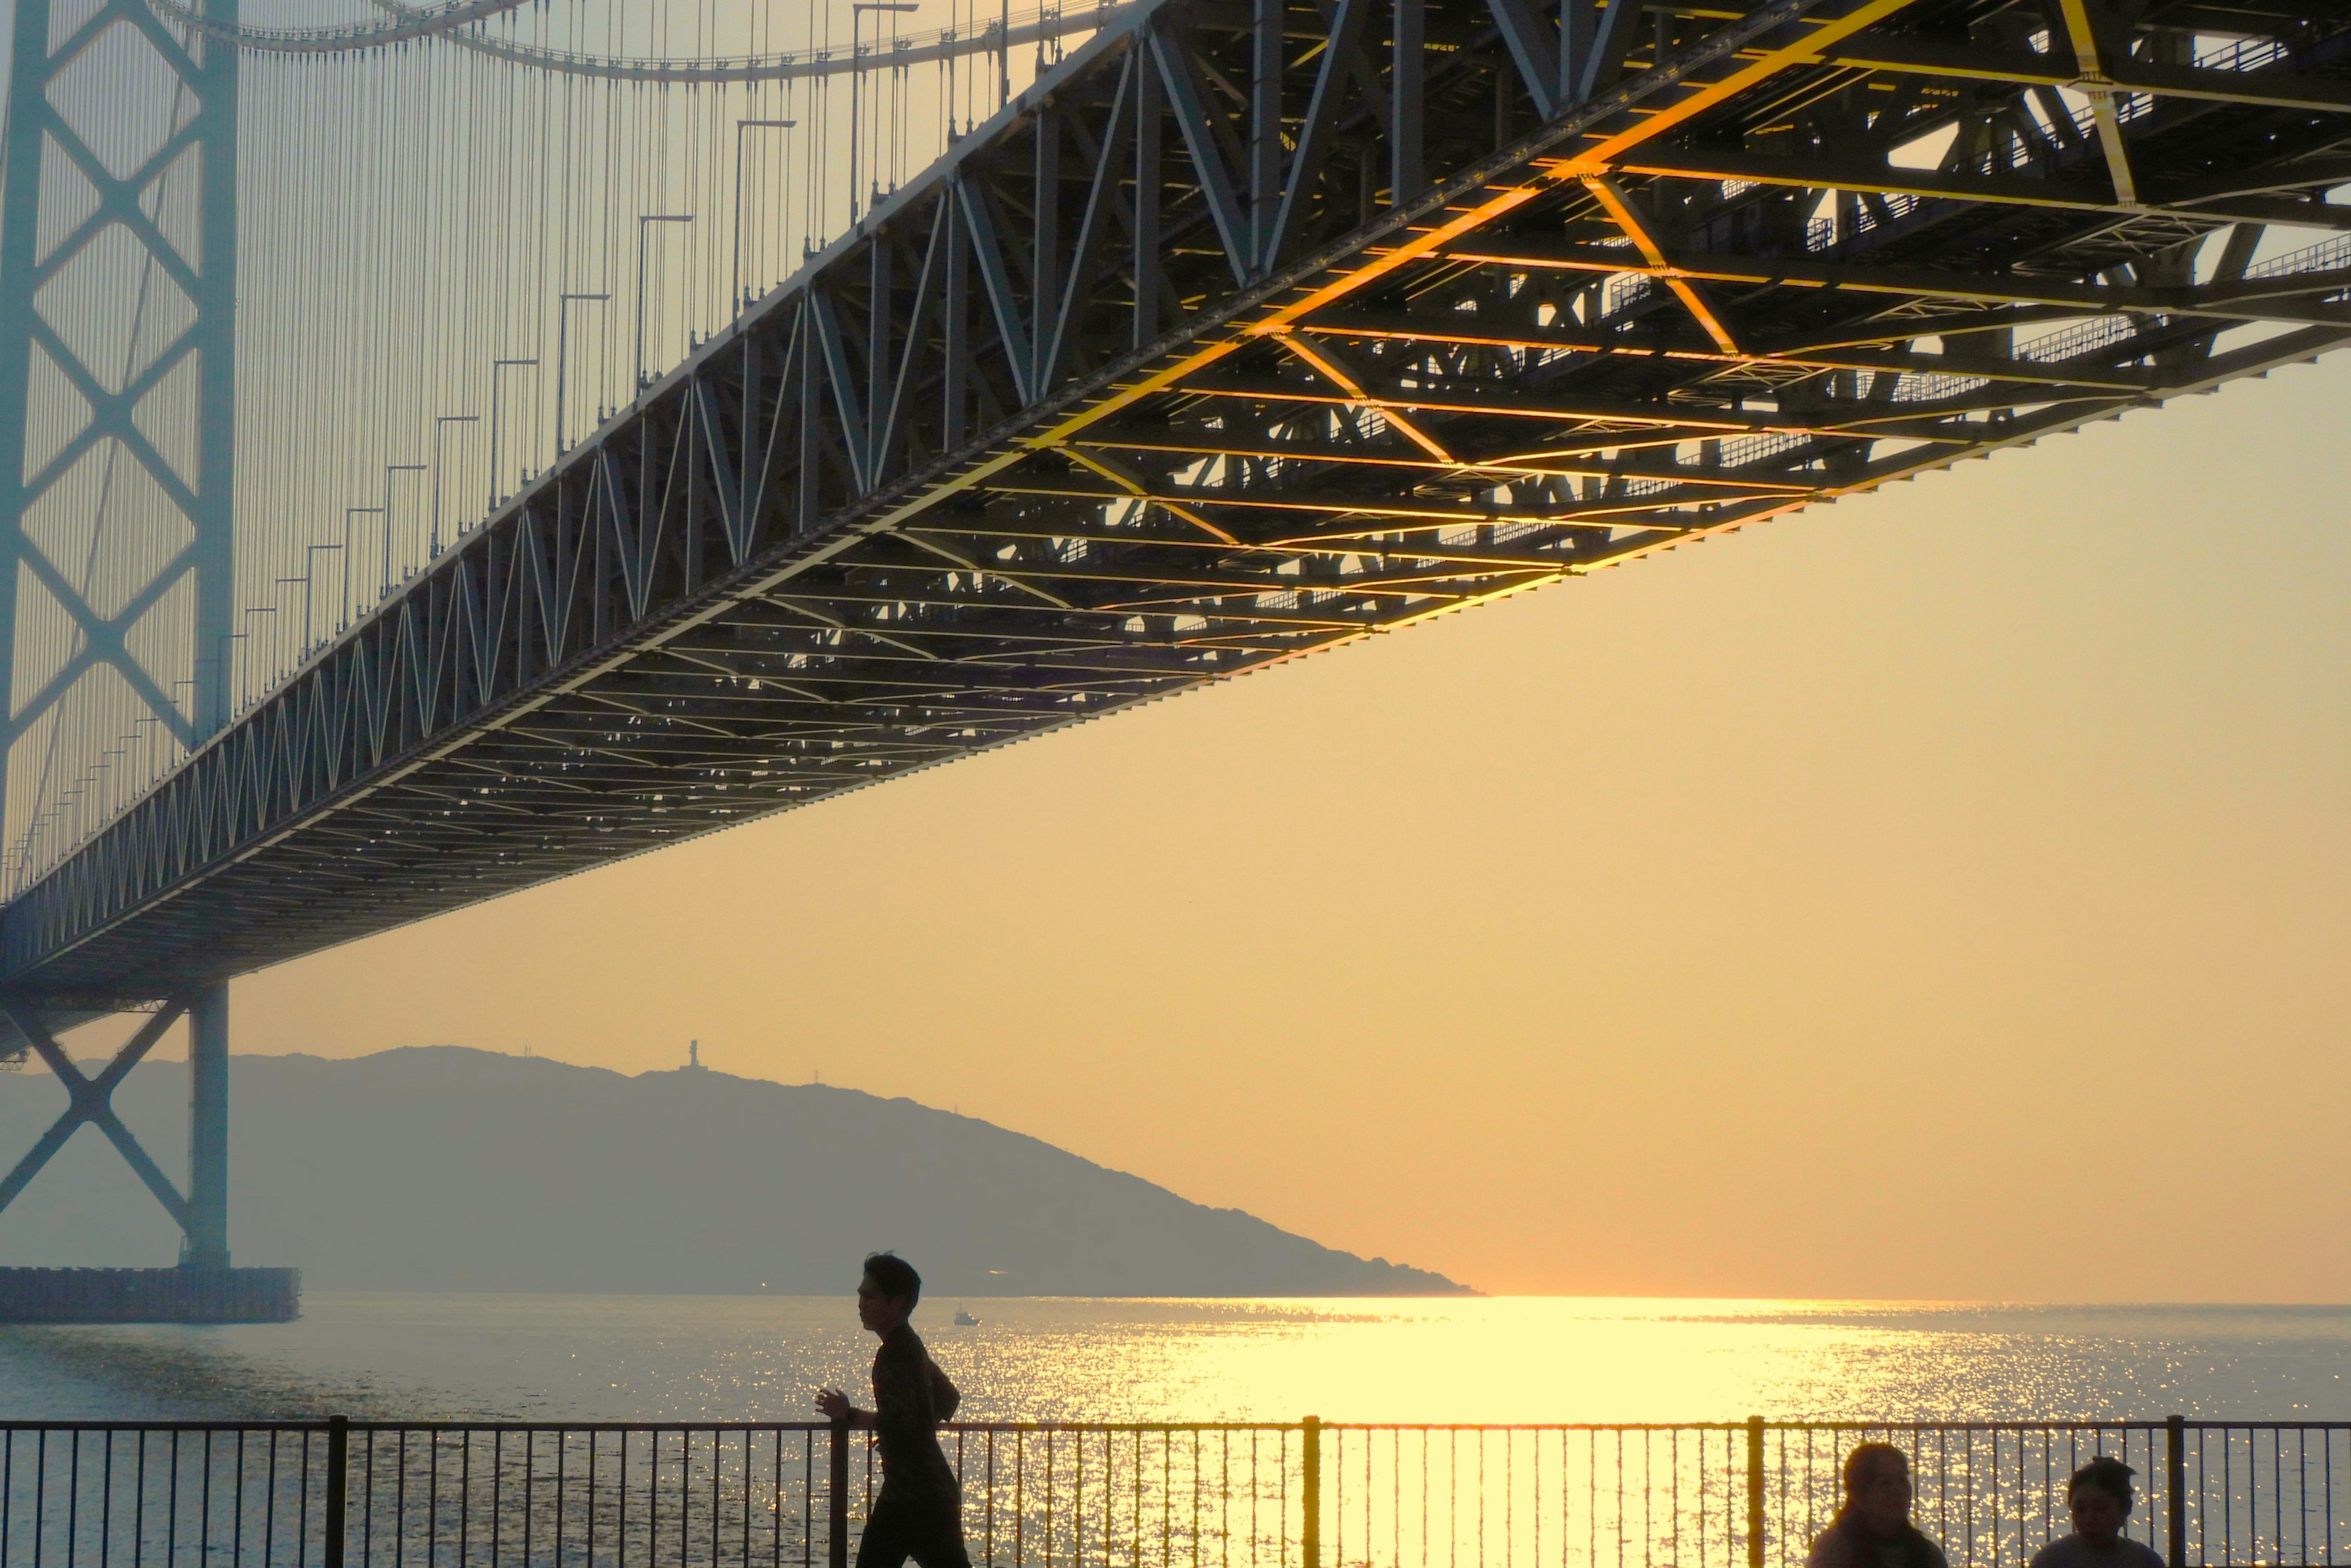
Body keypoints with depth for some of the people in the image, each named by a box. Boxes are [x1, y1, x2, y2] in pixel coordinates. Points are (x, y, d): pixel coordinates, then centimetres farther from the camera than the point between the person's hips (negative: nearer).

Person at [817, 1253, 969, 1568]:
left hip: (926, 1498, -11)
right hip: (899, 1494, 11)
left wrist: (850, 1415, -16)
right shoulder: (909, 1345, 15)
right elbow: (949, 1399, 26)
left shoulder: (896, 1353, -16)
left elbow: (898, 1422, -27)